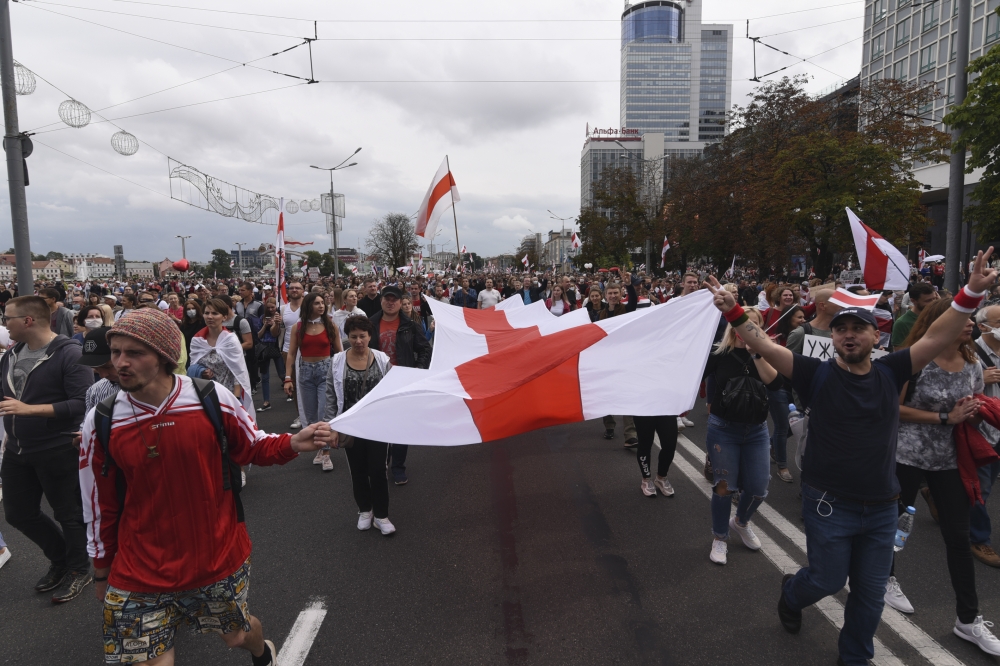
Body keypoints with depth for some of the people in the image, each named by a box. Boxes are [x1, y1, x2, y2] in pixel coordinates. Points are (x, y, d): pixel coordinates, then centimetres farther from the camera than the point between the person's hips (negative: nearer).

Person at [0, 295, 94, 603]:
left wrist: (30, 409, -28)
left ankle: (78, 571, 28)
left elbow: (83, 403, -25)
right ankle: (60, 559, 40)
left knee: (69, 514, 8)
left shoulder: (69, 354, -18)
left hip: (58, 450, -8)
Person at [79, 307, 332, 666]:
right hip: (140, 573, 0)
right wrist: (102, 572, 11)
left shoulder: (214, 399, -14)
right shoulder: (100, 423, -11)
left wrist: (292, 443, -19)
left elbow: (253, 447, 2)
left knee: (236, 634, 21)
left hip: (219, 558, 0)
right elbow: (100, 506, 1)